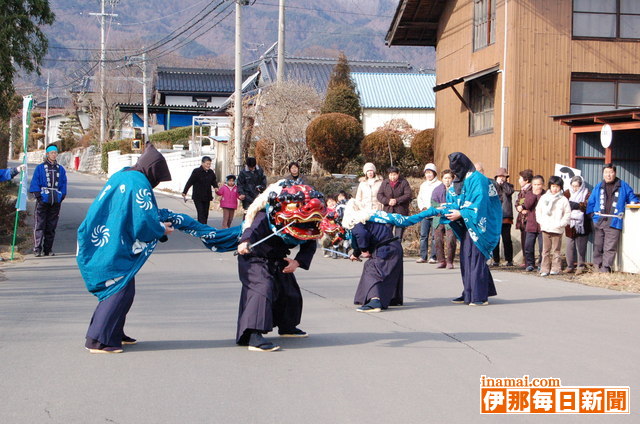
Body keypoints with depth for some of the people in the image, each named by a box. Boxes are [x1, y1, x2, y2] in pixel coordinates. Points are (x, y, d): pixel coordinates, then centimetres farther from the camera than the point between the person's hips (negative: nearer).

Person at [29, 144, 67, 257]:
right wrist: (38, 196, -10)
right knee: (39, 224, -7)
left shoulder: (60, 169, 12)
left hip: (56, 201, 3)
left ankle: (48, 249, 12)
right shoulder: (40, 168, 2)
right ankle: (37, 249, -5)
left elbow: (63, 184, 15)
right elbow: (35, 183, -1)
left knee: (51, 226, 6)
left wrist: (61, 196, 4)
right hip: (43, 200, -3)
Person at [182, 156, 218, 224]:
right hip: (198, 197, -6)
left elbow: (214, 181, 19)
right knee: (201, 213, -14)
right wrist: (184, 192, -15)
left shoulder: (211, 172, 5)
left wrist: (216, 187, -3)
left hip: (207, 197, 6)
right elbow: (189, 182, -11)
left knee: (205, 214, 10)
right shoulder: (196, 171, -11)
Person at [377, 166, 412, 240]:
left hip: (400, 211, -2)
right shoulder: (384, 183, 8)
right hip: (388, 211, 2)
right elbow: (379, 195, 4)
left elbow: (408, 195, -7)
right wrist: (388, 201, -13)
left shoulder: (404, 182, 0)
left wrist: (397, 200, -17)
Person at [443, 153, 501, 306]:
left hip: (476, 225, -9)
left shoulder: (477, 179, -12)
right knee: (465, 258, 8)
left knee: (476, 258, -9)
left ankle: (480, 296, -6)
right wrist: (446, 212, -7)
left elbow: (479, 204, -19)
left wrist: (461, 214, -20)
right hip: (466, 226, 9)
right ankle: (469, 294, 14)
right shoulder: (458, 182, 13)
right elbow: (452, 202, 13)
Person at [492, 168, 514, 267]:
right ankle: (496, 260, 8)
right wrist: (497, 183, -8)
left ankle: (509, 259, 7)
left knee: (507, 239, 0)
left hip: (506, 217, -1)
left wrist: (503, 183, -5)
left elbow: (509, 191, -10)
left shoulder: (508, 185, 11)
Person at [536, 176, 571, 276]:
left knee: (556, 250, 1)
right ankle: (545, 269, 8)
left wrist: (560, 224, -9)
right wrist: (541, 222, 1)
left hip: (557, 230, -2)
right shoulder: (544, 198, 8)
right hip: (545, 229, 3)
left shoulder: (563, 199, 0)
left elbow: (567, 214, 1)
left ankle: (556, 268, 8)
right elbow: (538, 210, 14)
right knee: (545, 250, 5)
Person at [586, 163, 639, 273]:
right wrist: (590, 215, 5)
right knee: (597, 246, 5)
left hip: (613, 222, -3)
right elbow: (591, 202, 15)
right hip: (598, 221, 3)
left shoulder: (623, 186, 9)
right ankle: (598, 266, 13)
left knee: (610, 247, -7)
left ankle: (606, 267, -4)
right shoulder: (598, 187, 14)